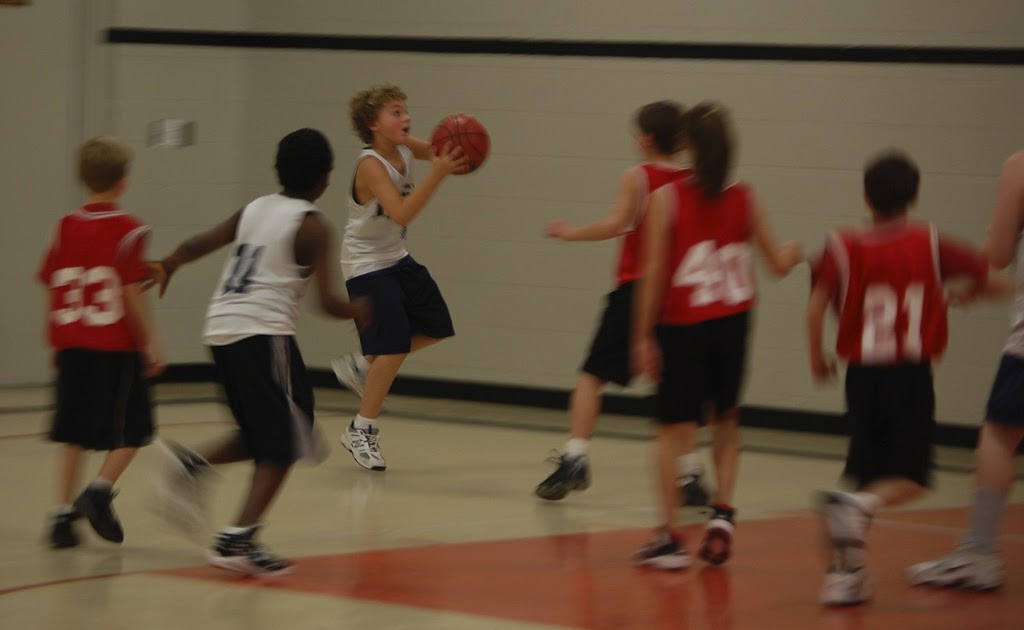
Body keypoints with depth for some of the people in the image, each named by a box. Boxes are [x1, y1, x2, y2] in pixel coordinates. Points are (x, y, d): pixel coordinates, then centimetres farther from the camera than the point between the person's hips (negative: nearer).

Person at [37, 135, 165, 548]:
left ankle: (63, 513, 5)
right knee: (133, 431, 8)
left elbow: (52, 290, 6)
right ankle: (100, 491, -11)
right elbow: (131, 293, -12)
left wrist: (57, 343, 16)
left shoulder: (65, 228, 5)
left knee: (74, 436, 11)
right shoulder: (128, 231, -9)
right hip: (117, 347, -5)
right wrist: (151, 344, -6)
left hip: (72, 347, 5)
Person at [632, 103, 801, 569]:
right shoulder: (745, 199, -2)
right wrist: (793, 250, 27)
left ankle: (669, 535, 2)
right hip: (732, 321, 2)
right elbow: (779, 264, 4)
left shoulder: (667, 198, -10)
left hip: (682, 325, -2)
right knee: (725, 420, 20)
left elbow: (654, 271, -12)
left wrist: (644, 335, -7)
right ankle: (722, 512, 4)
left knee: (673, 429, 6)